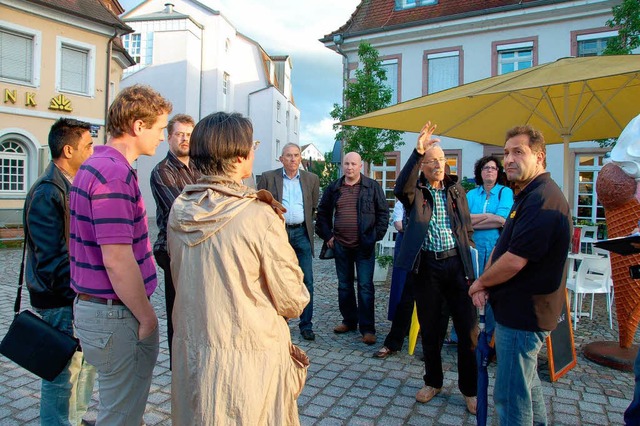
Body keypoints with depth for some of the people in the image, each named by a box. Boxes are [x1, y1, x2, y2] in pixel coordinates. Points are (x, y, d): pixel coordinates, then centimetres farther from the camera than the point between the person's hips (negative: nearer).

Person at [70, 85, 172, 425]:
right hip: (117, 314, -10)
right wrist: (147, 317, -14)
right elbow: (117, 259, -26)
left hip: (92, 305, 10)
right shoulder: (115, 173, -22)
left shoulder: (96, 165, 10)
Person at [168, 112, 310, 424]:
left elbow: (181, 281, 9)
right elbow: (293, 302, -14)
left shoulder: (179, 211, -4)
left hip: (190, 354, 6)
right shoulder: (260, 216, -22)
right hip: (249, 359, -5)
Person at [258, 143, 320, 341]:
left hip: (301, 233, 2)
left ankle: (306, 325, 13)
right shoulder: (268, 177, 3)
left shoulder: (311, 179, 8)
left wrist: (306, 223, 13)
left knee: (307, 281, 2)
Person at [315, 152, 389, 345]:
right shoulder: (333, 188, 7)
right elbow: (322, 213, 14)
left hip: (364, 246, -3)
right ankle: (349, 321, 28)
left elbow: (383, 213, -1)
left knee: (365, 286, -2)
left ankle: (367, 328, 6)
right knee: (344, 285, 13)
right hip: (340, 245, 4)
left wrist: (376, 236, -7)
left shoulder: (373, 187, -1)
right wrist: (327, 235, 6)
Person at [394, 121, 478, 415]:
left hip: (456, 264, 2)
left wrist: (470, 262, 5)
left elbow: (467, 228, 12)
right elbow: (400, 188, -25)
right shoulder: (415, 192, 1)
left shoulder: (457, 190, 9)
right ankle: (433, 382, 31)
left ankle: (469, 389, 23)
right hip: (426, 266, -1)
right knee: (430, 328, 11)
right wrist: (416, 151, -29)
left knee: (468, 328, 5)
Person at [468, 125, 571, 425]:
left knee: (511, 395, 1)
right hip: (525, 311, 11)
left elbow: (514, 261, -27)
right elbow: (501, 246, 14)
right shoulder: (527, 196, 14)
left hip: (523, 314, -11)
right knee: (527, 382, 26)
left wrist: (480, 282, -9)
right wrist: (486, 284, -1)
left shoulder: (542, 200, -23)